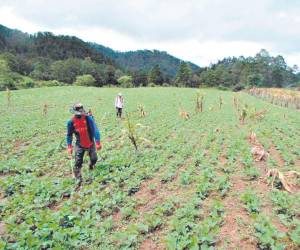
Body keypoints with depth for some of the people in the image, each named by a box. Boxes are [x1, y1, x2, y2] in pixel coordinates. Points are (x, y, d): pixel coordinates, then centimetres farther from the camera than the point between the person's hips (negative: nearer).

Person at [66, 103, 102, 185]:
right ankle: (78, 178, 10)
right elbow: (69, 135, 3)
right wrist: (69, 147, 1)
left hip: (90, 144, 0)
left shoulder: (88, 118, -17)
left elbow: (95, 130, -17)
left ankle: (91, 165, 47)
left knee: (94, 159, 12)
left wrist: (98, 143, -20)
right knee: (78, 162, -6)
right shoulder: (71, 122, -10)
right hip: (80, 145, 0)